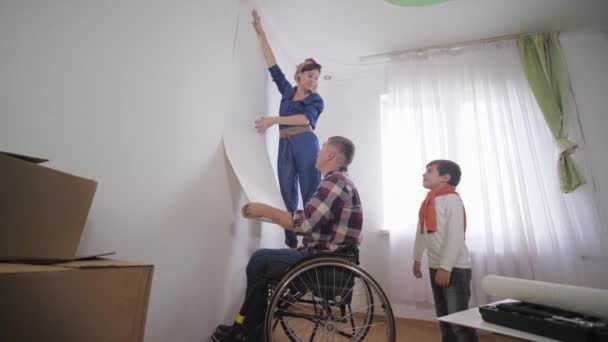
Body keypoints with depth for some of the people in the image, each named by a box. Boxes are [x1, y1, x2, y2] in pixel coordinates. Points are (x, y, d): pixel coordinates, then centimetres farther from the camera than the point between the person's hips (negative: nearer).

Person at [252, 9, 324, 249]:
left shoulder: (316, 100, 9)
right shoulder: (287, 91, 20)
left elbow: (306, 119, -10)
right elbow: (272, 65, 24)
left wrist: (274, 119, -14)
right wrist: (261, 33, 27)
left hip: (305, 145, -4)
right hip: (285, 146, 4)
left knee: (311, 197, -8)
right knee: (288, 199, 1)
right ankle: (290, 243, 6)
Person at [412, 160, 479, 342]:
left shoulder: (451, 199, -13)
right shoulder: (428, 201, 11)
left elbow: (456, 236, -20)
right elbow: (421, 233, 15)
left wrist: (446, 267, -23)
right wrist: (417, 260, 18)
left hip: (455, 268, -8)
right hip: (435, 267, 8)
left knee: (459, 321, -3)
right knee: (444, 319, 17)